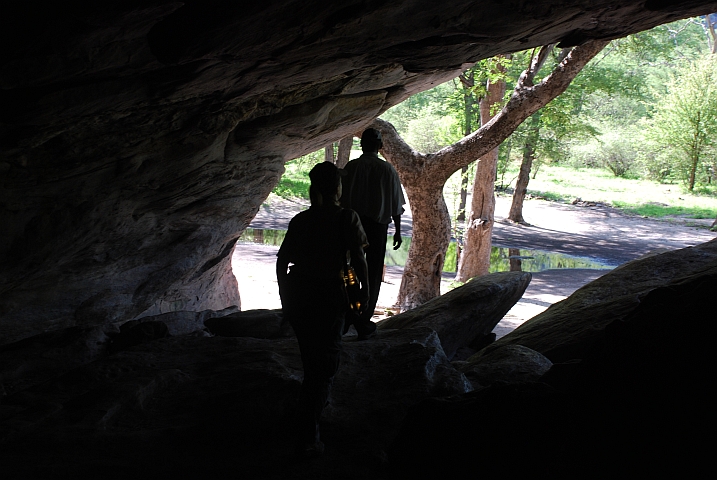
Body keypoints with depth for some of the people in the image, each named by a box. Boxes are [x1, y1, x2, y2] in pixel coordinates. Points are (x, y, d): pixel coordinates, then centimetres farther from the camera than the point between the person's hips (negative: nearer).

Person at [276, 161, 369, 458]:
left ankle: (319, 400, 49)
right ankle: (306, 439, -3)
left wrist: (285, 297, 16)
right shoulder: (347, 218, -8)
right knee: (325, 362, 2)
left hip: (297, 295, 5)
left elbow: (281, 261, 6)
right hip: (329, 296, -5)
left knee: (312, 354, 26)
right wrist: (364, 292, -1)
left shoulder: (300, 220, 5)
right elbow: (358, 259, -13)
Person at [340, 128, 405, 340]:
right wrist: (398, 231, 6)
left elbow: (342, 199, 0)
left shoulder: (351, 167, -3)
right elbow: (395, 204, -3)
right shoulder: (387, 169, -6)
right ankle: (363, 322, 6)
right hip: (377, 226, -2)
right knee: (372, 274, 6)